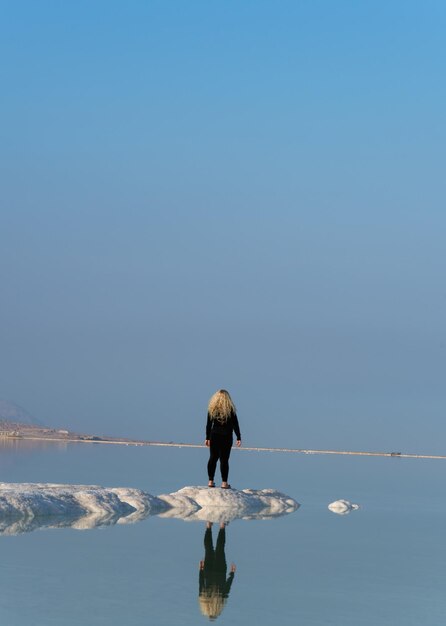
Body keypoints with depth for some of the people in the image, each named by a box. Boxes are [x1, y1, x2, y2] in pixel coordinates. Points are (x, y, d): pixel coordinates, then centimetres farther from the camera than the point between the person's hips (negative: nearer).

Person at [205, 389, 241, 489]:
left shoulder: (212, 409, 2)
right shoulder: (230, 409, -5)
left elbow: (209, 424, 6)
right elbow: (235, 425, -4)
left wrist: (208, 438, 13)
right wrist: (238, 438, 0)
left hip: (214, 436, 3)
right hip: (226, 437, -2)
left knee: (213, 458, 10)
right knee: (224, 459, -2)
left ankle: (210, 481, 9)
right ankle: (224, 482, -2)